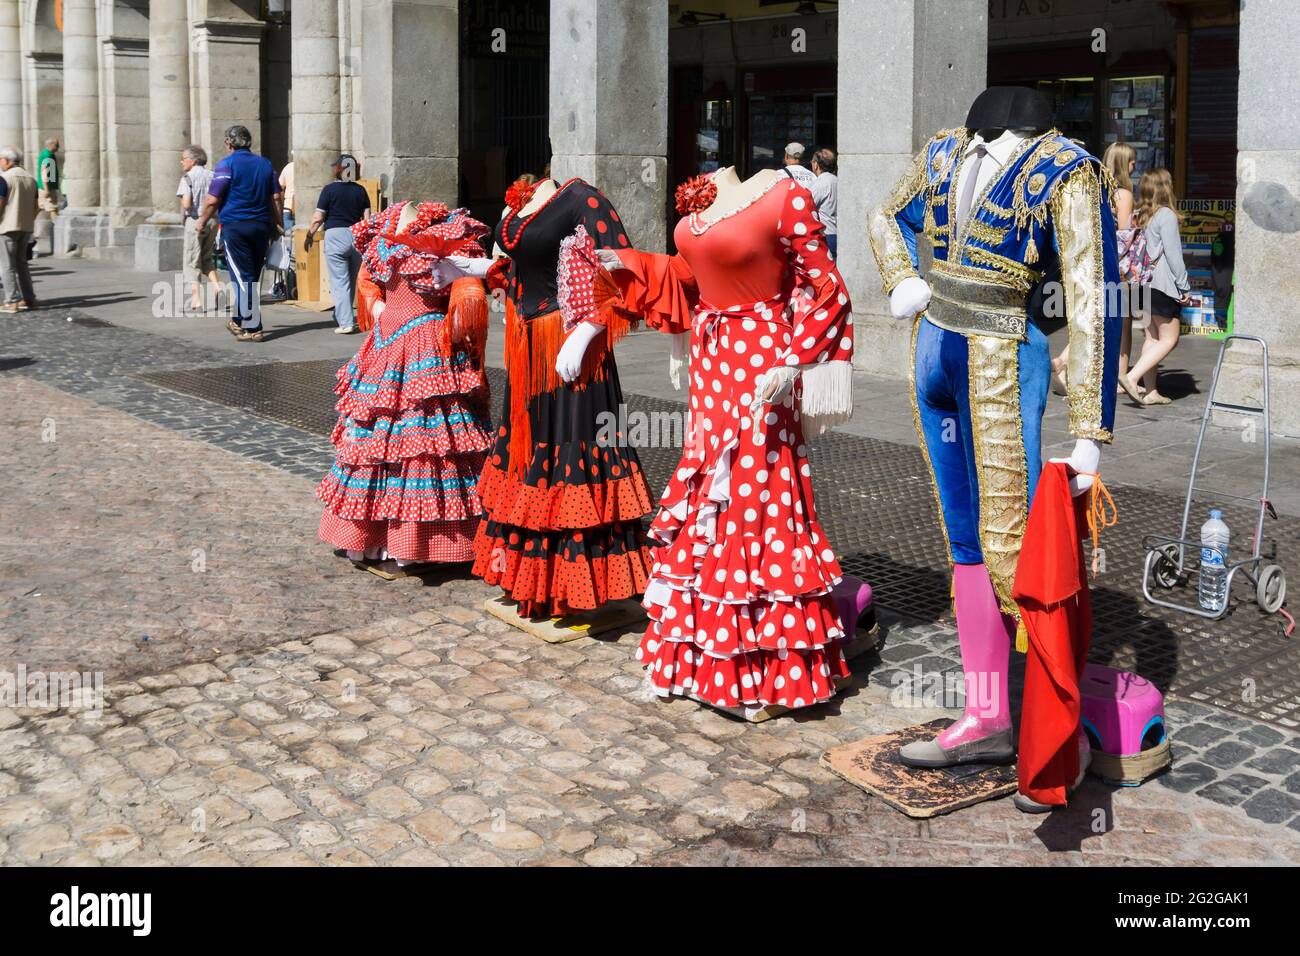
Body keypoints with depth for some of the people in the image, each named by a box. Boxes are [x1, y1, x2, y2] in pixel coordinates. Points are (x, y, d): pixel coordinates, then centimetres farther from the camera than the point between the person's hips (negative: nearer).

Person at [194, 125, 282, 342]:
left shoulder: (227, 164, -5)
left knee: (243, 277, -5)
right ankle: (240, 322, 26)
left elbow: (213, 200, -8)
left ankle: (253, 328, -8)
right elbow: (275, 198, 10)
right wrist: (278, 225, 16)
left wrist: (202, 222, 5)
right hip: (261, 226, 6)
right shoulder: (265, 164, 12)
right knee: (254, 277, 13)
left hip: (235, 226, -6)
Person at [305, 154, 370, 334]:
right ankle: (340, 316, 30)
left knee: (340, 281, -3)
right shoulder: (360, 190, 6)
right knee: (352, 280, 16)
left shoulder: (330, 190, -6)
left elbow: (318, 218, -5)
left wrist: (310, 235, 7)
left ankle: (346, 322, -9)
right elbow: (367, 218, 5)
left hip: (335, 235, -4)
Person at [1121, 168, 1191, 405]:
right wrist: (1185, 287, -7)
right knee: (1168, 339, -2)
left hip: (1144, 283, 8)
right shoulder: (1166, 215, -12)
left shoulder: (1138, 215, 9)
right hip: (1163, 285, -8)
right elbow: (1173, 254, -13)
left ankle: (1150, 392, 12)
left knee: (1152, 337, 12)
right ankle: (1132, 377, -15)